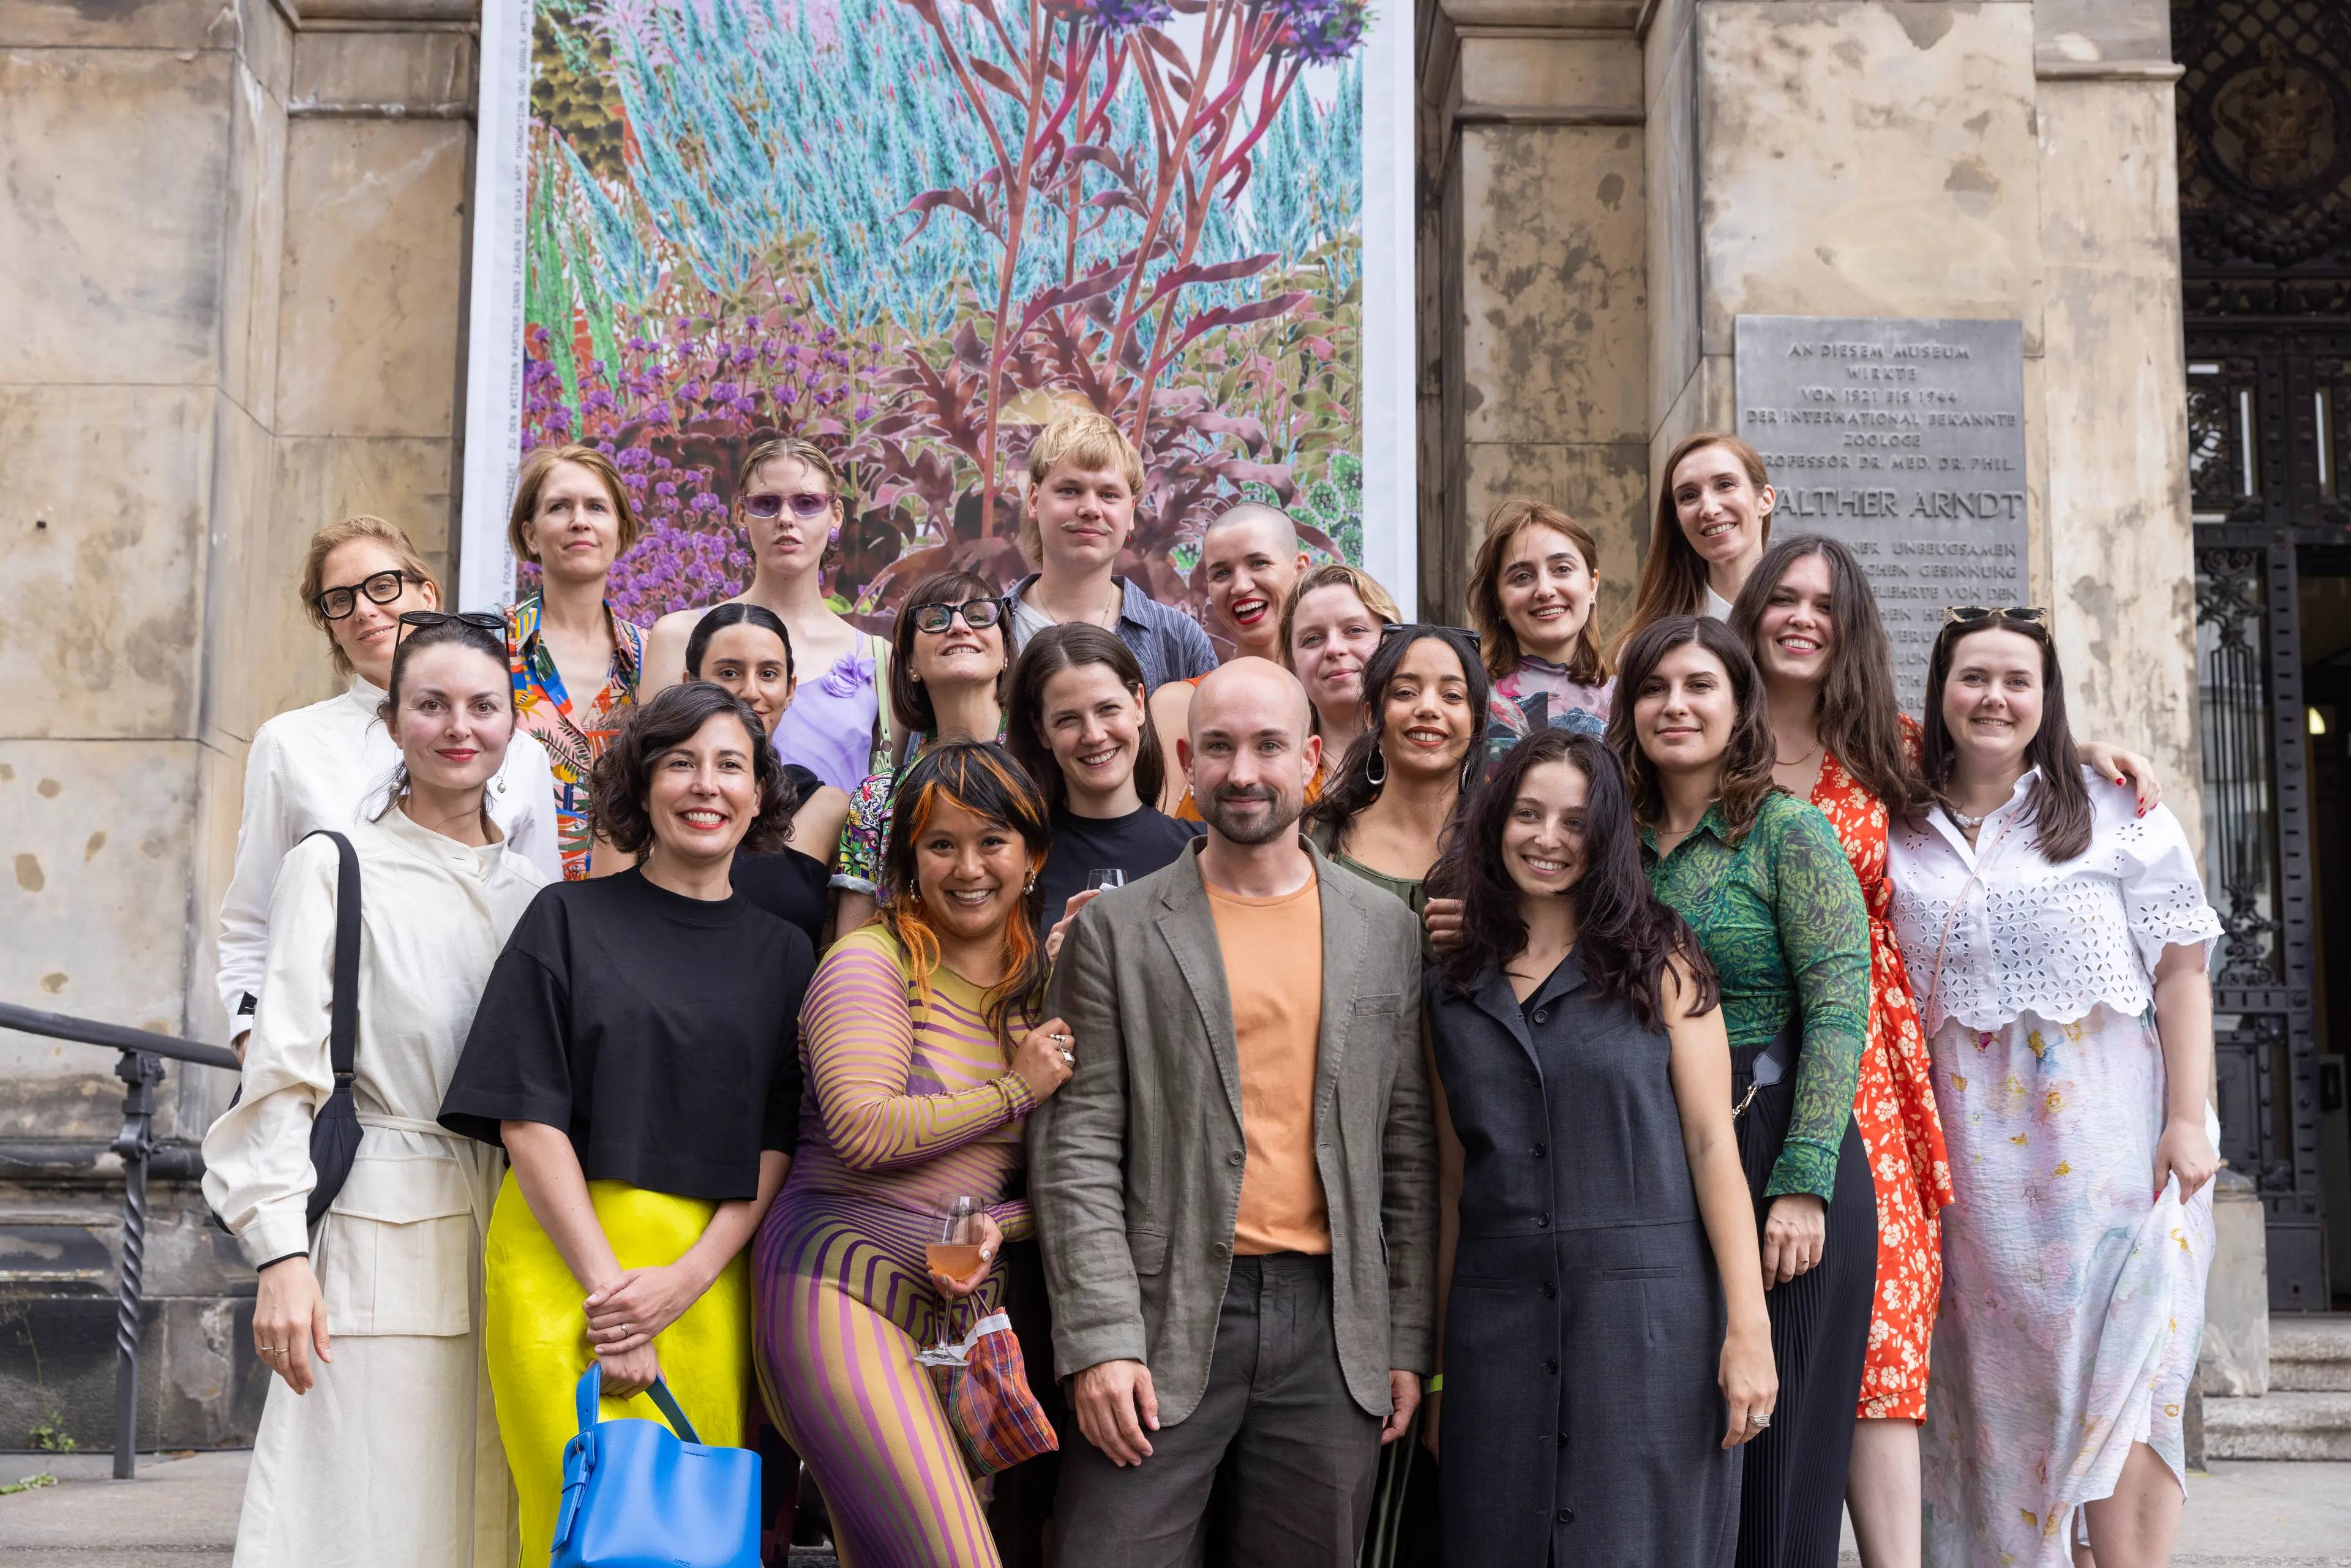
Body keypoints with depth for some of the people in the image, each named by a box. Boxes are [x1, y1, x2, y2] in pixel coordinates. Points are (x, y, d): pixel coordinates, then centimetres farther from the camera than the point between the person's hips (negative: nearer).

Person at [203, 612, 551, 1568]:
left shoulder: (531, 888, 14)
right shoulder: (336, 867, 0)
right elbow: (283, 1071, -6)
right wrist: (282, 1254, -15)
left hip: (517, 1230, 4)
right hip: (384, 1227, -4)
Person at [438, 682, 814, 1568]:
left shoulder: (781, 954, 12)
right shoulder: (568, 919, 4)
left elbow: (778, 1139, 6)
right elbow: (527, 1117, -3)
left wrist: (688, 1277, -9)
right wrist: (609, 1286, -11)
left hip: (711, 1275, 3)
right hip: (566, 1261, -2)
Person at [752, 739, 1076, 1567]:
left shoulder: (1044, 988, 14)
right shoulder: (872, 960, -5)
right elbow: (864, 1130, -17)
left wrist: (997, 1228, -6)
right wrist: (1016, 1090, -10)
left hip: (964, 1305, 7)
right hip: (846, 1286, -7)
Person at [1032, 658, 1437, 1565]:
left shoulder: (1385, 930, 9)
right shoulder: (1115, 931, 1)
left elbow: (1407, 1148, 10)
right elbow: (1077, 1148, -3)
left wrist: (1408, 1341, 6)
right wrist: (1100, 1340, -12)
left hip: (1333, 1324, 2)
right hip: (1165, 1319, -2)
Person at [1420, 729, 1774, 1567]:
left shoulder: (1657, 959, 3)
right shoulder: (1452, 990, 11)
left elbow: (1711, 1142, -3)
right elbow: (1453, 1181, 13)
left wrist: (1747, 1325, -11)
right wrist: (1437, 1359, 12)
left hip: (1647, 1312, -3)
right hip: (1498, 1323, 3)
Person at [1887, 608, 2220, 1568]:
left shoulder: (2116, 815, 3)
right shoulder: (1901, 836, 9)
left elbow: (2181, 971, -1)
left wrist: (2188, 1121, -9)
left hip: (2111, 1140, -2)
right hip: (1969, 1153, 3)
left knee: (2117, 1372, -8)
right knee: (1991, 1375, 4)